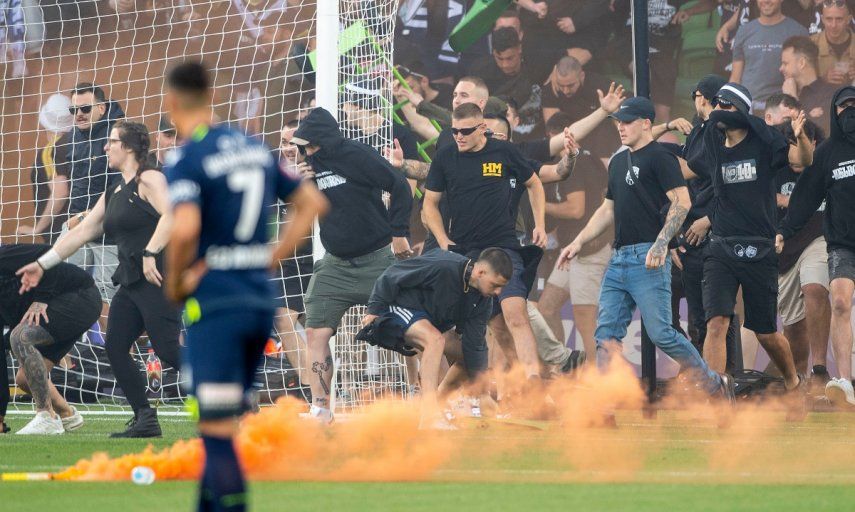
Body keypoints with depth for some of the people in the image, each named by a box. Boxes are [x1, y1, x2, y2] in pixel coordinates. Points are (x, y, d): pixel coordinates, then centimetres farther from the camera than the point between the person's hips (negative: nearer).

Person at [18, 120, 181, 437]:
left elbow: (171, 214, -22)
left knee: (166, 349, -15)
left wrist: (150, 253, -28)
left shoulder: (149, 180, -6)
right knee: (115, 347, 2)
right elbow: (82, 232, 22)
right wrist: (42, 264, 20)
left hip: (158, 277, -9)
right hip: (131, 282, 9)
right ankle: (145, 420, 5)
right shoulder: (113, 195, 20)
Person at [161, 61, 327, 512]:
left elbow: (185, 230, -27)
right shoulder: (256, 149, 11)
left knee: (218, 433, -6)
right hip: (261, 300, 7)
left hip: (215, 303, -7)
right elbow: (313, 203, 17)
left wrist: (174, 284, -10)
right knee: (222, 427, 18)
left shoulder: (186, 159, -11)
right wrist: (273, 258, 13)